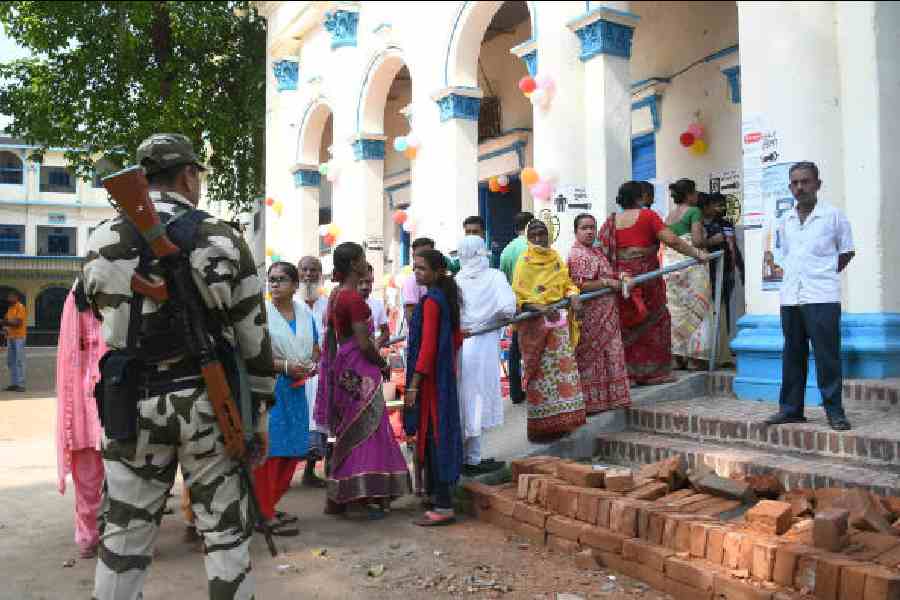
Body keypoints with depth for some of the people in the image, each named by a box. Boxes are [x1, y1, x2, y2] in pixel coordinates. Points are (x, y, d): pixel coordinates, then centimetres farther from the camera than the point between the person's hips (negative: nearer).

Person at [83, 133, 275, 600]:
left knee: (125, 536, 13)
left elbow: (110, 318, 13)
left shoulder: (102, 243, 0)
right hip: (208, 403, -2)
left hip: (133, 404, 2)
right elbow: (253, 335, -4)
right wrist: (260, 412, 5)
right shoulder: (224, 240, -5)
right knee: (225, 532, 10)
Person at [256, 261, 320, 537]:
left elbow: (315, 347, 20)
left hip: (296, 389, 7)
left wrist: (313, 364, -1)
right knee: (269, 452, -6)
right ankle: (265, 515, 6)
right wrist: (284, 366, -20)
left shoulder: (305, 312, 11)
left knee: (292, 452, 11)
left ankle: (270, 506, 26)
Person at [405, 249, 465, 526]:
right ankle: (439, 494, 28)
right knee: (440, 434, 16)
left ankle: (443, 507, -1)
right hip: (445, 376, 9)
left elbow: (428, 345, -21)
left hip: (430, 378, -9)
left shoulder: (431, 300, -16)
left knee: (433, 436, -5)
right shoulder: (447, 297, 11)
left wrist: (414, 383, -21)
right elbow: (457, 339, 17)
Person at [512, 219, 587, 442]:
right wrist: (542, 309, -25)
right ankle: (541, 424, 6)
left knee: (562, 367, 5)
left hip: (559, 320, 5)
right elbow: (519, 296, -11)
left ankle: (561, 420, 15)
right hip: (535, 323, -5)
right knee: (540, 371, -2)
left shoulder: (556, 258, 12)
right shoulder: (524, 261, -5)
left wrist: (573, 296, -5)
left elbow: (567, 283, 17)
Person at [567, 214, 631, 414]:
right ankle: (592, 401, 6)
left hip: (607, 313, 9)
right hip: (590, 313, -9)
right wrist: (608, 282, -19)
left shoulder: (599, 251, 16)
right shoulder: (577, 255, -13)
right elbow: (580, 286, -22)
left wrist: (620, 279, 7)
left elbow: (609, 274, 28)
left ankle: (610, 397, 21)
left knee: (610, 353, 12)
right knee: (591, 355, -2)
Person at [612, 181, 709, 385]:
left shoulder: (611, 221, 7)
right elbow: (671, 240, -11)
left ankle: (627, 373, 13)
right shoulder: (647, 215, -4)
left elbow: (603, 253, 2)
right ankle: (655, 371, 15)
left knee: (626, 324, 11)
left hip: (620, 276, 4)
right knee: (654, 321, 9)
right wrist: (697, 253, -4)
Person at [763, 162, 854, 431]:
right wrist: (795, 276, 12)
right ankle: (790, 408, 17)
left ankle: (834, 410, 6)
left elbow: (847, 252, 8)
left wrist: (825, 275, 7)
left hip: (822, 298, -5)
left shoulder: (833, 215, 0)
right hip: (790, 298, 5)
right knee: (792, 356, 9)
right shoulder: (785, 221, 13)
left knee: (827, 356, -3)